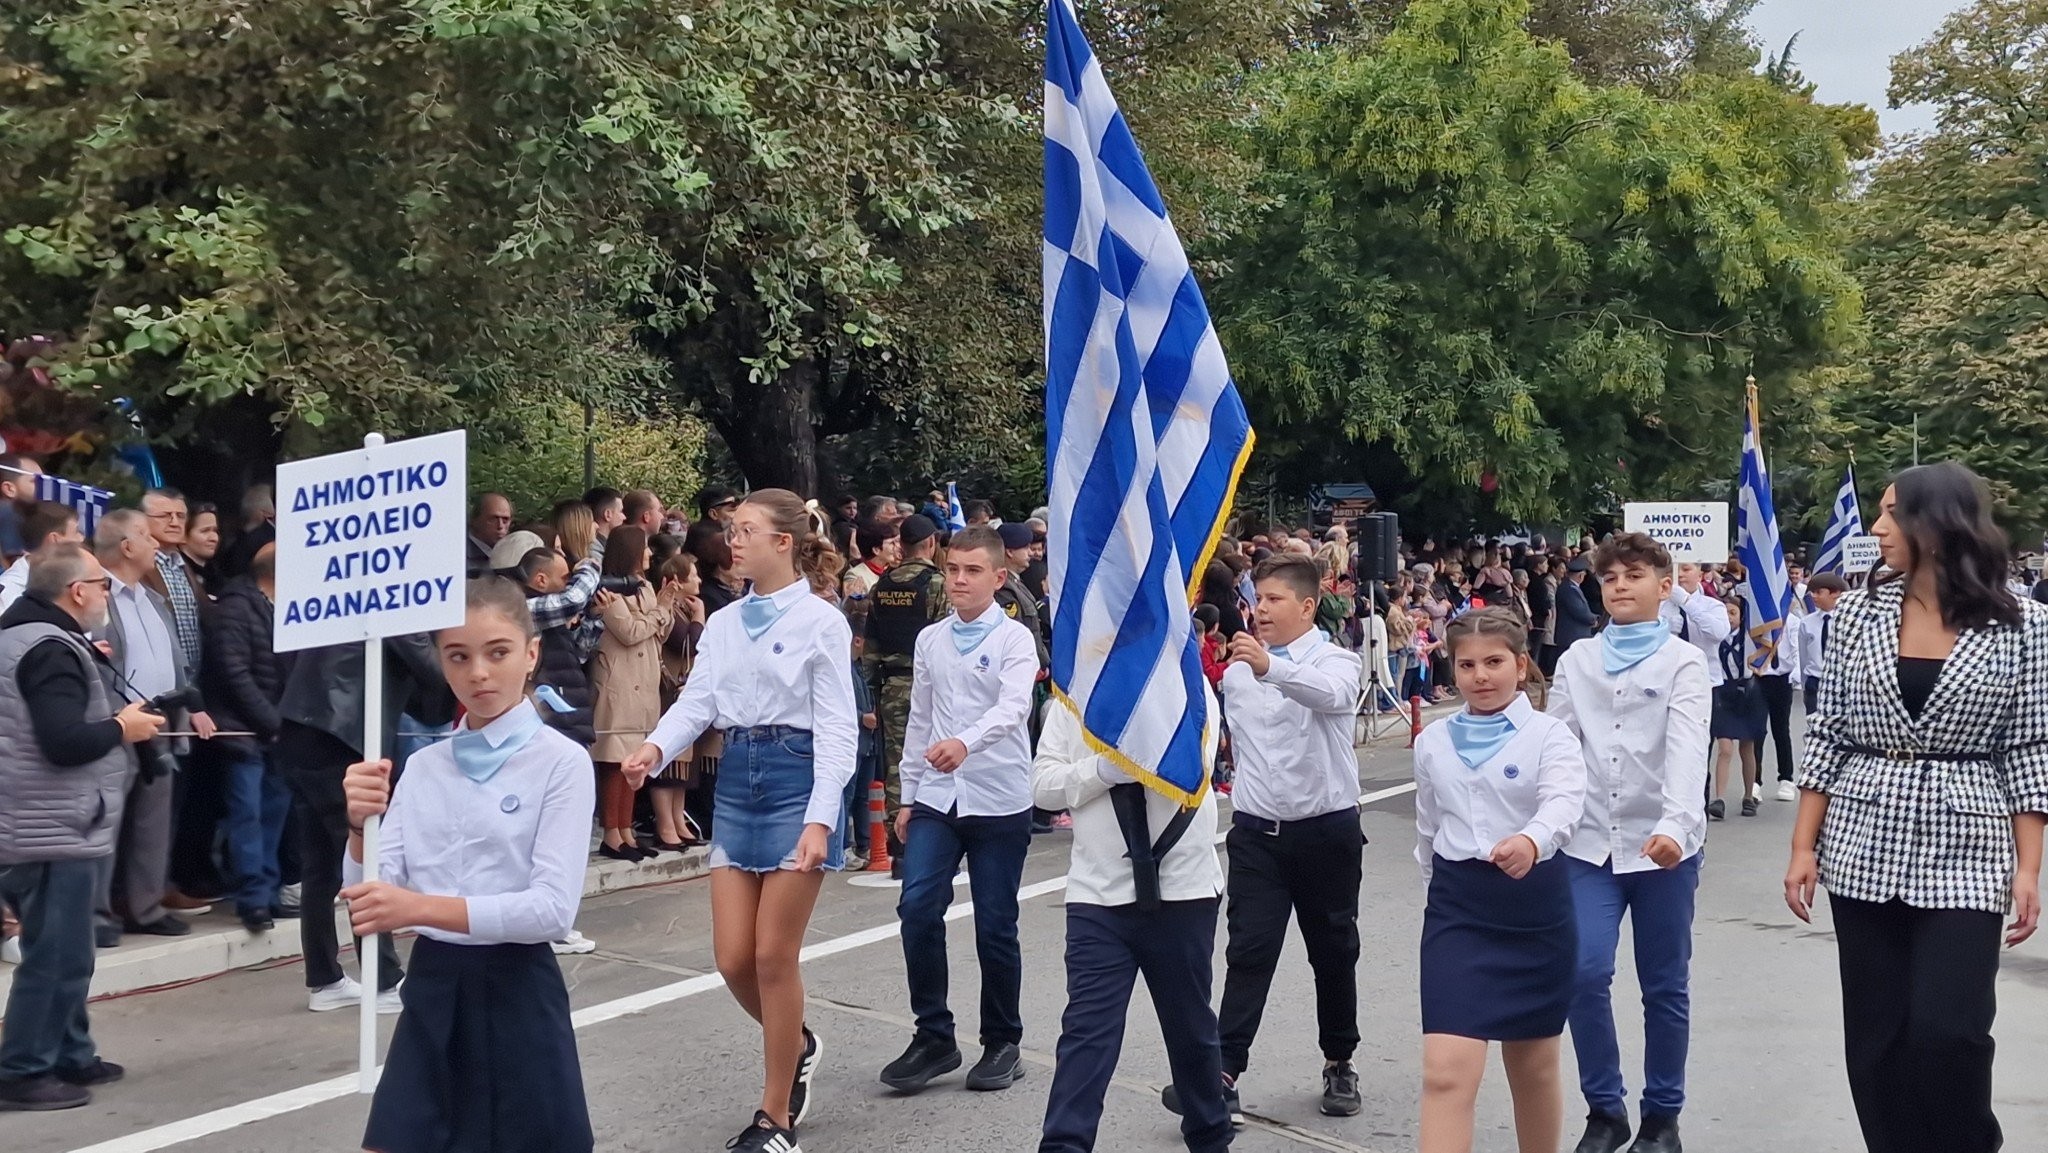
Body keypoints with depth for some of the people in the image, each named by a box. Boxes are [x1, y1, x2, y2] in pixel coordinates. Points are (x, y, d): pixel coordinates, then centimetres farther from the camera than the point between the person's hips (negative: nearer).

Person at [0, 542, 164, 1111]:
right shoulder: (51, 649, -18)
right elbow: (64, 742, -26)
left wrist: (110, 715, 9)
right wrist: (121, 727, -11)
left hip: (50, 826, 11)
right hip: (55, 831, -11)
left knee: (63, 953, 17)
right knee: (54, 956, -4)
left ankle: (71, 1056, 26)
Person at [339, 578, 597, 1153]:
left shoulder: (562, 761, -9)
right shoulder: (423, 765, 7)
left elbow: (553, 907, -18)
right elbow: (373, 900, 2)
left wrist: (421, 907, -26)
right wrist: (361, 827, -17)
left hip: (515, 991, -4)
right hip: (432, 988, 4)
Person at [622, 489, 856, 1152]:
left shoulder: (821, 622, -6)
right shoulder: (723, 624, 11)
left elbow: (835, 727, -10)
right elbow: (697, 701, 3)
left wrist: (821, 820, -20)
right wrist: (655, 749, -19)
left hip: (796, 777, -6)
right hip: (736, 779, 6)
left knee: (773, 957, -1)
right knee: (733, 958, 5)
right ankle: (797, 1045, 35)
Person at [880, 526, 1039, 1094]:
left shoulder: (1014, 639, -5)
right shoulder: (930, 640, 9)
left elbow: (1013, 707, -23)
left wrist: (966, 743, -41)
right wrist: (908, 796, 15)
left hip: (1000, 800, -4)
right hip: (936, 798, 4)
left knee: (995, 926, 3)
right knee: (917, 909, -9)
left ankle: (1002, 1043, 21)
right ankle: (933, 1036, 7)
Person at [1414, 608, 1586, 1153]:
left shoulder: (1549, 734, -6)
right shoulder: (1433, 741, 5)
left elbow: (1565, 803, -26)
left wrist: (1531, 841, -46)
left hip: (1535, 904, -1)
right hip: (1457, 907, 2)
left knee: (1533, 1064, 15)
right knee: (1446, 1071, -11)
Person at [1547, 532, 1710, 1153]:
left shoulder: (1683, 661, -2)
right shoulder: (1576, 660, 8)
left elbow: (1687, 749, -17)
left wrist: (1675, 824, -32)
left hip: (1663, 843, -2)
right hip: (1590, 841, 2)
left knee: (1664, 985, 8)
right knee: (1585, 972, -9)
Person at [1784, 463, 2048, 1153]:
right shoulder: (1858, 613, 3)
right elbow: (1827, 736, 5)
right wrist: (1804, 846, 2)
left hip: (1966, 856, -3)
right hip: (1864, 848, 3)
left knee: (1947, 1030, -9)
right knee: (1876, 1036, 6)